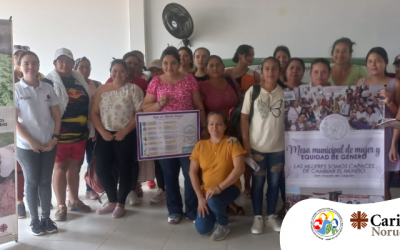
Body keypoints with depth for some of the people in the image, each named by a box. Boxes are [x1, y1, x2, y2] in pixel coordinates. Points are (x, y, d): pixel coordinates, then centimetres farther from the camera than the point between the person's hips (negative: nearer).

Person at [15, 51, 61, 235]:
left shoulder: (48, 88, 5)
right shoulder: (16, 89, -4)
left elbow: (57, 116, 7)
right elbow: (13, 120, -8)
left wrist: (55, 137, -4)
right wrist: (31, 141, -12)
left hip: (49, 144, 3)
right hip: (26, 146, -3)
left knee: (46, 181, 9)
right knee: (32, 181, 6)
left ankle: (46, 218, 21)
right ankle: (34, 220, 18)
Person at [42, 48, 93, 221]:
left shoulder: (80, 81, 12)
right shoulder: (48, 82, -5)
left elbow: (88, 105, 18)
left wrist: (91, 128, 15)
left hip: (80, 133, 5)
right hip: (60, 134, -5)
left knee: (74, 167, 14)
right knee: (60, 168, 2)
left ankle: (74, 201, 28)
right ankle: (61, 206, 13)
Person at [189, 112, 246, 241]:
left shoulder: (232, 142, -11)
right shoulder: (200, 145, -2)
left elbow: (239, 168, -21)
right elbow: (192, 172, -2)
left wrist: (219, 188, -28)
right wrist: (200, 197, -11)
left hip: (229, 187, -3)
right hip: (207, 190, 4)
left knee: (213, 200, -37)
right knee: (202, 229, -10)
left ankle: (223, 226, -4)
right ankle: (221, 207, 22)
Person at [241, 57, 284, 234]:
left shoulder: (284, 92, -1)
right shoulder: (252, 91, -5)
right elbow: (244, 118, -3)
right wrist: (246, 143, -7)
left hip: (278, 147, 2)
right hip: (257, 146, -2)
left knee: (274, 182, 12)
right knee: (258, 182, 8)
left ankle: (271, 216, 27)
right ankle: (258, 217, 21)